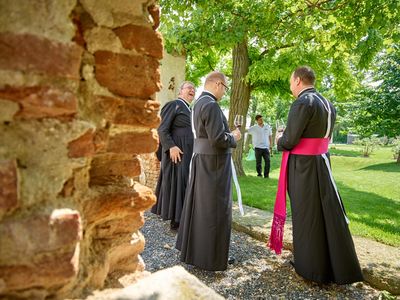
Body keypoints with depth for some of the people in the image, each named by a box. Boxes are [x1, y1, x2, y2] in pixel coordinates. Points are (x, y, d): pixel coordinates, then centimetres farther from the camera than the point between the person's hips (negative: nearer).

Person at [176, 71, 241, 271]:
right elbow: (218, 138, -25)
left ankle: (192, 248, 36)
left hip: (201, 159, 10)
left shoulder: (199, 102, 11)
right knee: (214, 210, 2)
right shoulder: (211, 105, -19)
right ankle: (211, 258, 16)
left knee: (198, 205, 20)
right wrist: (233, 137, -6)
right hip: (213, 163, -10)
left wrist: (229, 133, 12)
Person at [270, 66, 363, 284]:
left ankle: (312, 267, 24)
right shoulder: (327, 104, 10)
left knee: (306, 216, 6)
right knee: (328, 213, 16)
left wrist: (279, 141, 4)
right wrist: (288, 135, 17)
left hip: (303, 167, -8)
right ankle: (338, 265, 30)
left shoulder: (303, 103, -16)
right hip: (322, 163, 8)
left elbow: (289, 141, -19)